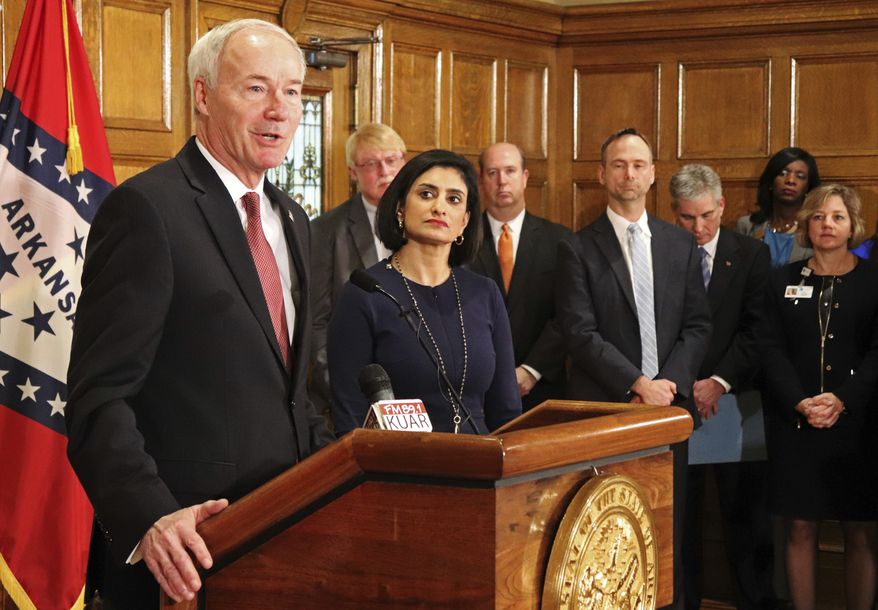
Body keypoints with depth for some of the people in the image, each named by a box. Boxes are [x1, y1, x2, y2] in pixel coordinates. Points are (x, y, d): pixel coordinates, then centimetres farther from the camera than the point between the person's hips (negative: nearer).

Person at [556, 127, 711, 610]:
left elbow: (697, 325, 9)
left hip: (667, 405, 3)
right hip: (602, 408, -3)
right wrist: (638, 383, -14)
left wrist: (670, 381, -7)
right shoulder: (578, 249, -1)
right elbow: (579, 332, -8)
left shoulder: (681, 245, 11)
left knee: (668, 528, 5)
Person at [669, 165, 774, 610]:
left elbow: (756, 331, -3)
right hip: (674, 403, 0)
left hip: (734, 401, 0)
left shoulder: (752, 255, 4)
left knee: (746, 514, 4)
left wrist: (720, 381, -14)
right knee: (678, 515, 4)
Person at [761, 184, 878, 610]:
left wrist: (842, 400, -17)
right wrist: (800, 404, -14)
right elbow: (772, 350, 1)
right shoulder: (783, 282, 8)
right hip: (794, 423, 1)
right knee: (800, 528, 2)